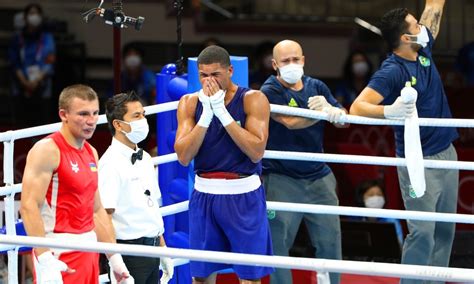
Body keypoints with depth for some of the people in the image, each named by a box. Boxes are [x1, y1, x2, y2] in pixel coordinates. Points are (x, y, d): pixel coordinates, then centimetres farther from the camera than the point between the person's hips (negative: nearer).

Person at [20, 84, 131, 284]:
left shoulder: (91, 153, 15)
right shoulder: (47, 151, -11)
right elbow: (29, 207, -19)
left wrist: (114, 257, 16)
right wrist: (45, 260, -27)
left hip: (89, 250, 8)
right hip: (59, 255, -8)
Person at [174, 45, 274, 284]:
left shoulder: (253, 100, -6)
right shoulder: (190, 103, 2)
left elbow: (256, 152, -18)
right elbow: (184, 156, -7)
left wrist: (222, 111, -20)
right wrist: (206, 114, -17)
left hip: (243, 196, -3)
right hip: (204, 195, 3)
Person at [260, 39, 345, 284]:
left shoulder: (316, 87, 9)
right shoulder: (270, 92, -6)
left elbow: (343, 119, -1)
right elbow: (290, 121, -23)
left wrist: (335, 111, -25)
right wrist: (323, 111, -37)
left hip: (318, 177, 4)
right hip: (281, 179, -4)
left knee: (330, 242, 5)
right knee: (278, 244, 0)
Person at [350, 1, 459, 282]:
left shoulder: (424, 51, 4)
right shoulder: (392, 71, -19)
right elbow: (357, 108, -28)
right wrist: (389, 111, -46)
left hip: (446, 153, 8)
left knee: (444, 229, 9)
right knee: (423, 232, -11)